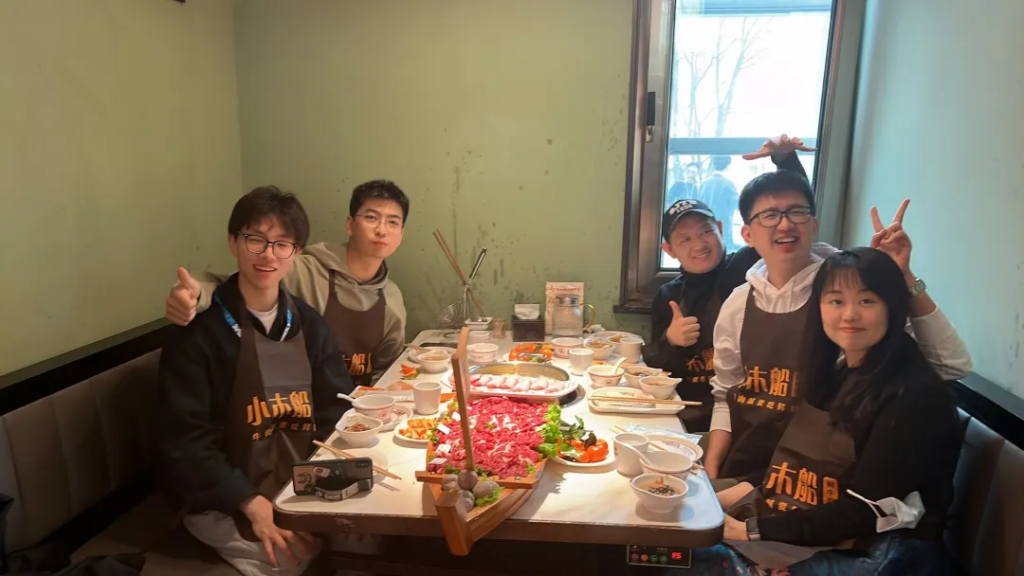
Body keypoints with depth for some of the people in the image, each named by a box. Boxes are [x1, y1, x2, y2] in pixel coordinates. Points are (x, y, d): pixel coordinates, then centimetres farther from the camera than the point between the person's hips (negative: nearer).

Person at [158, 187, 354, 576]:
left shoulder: (309, 324, 5)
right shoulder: (199, 331, -11)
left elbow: (337, 410, 4)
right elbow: (185, 442, -13)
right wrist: (253, 504, -23)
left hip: (305, 488, 5)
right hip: (227, 502, -4)